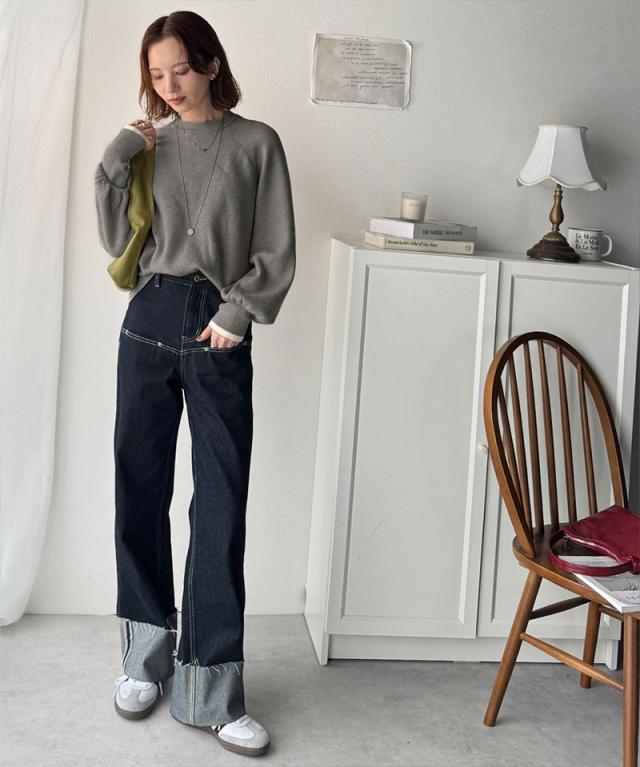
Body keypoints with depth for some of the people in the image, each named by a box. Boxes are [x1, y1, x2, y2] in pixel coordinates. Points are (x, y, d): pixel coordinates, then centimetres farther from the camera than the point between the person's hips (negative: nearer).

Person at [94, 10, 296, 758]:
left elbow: (276, 254, 1)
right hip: (149, 322, 3)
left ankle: (210, 689, 1)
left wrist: (238, 312, -10)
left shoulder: (255, 143, 4)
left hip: (219, 331, -3)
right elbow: (118, 241, 5)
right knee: (140, 489, 5)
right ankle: (145, 660, 20)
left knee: (221, 506, -4)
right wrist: (115, 161, -4)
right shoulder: (150, 143, 11)